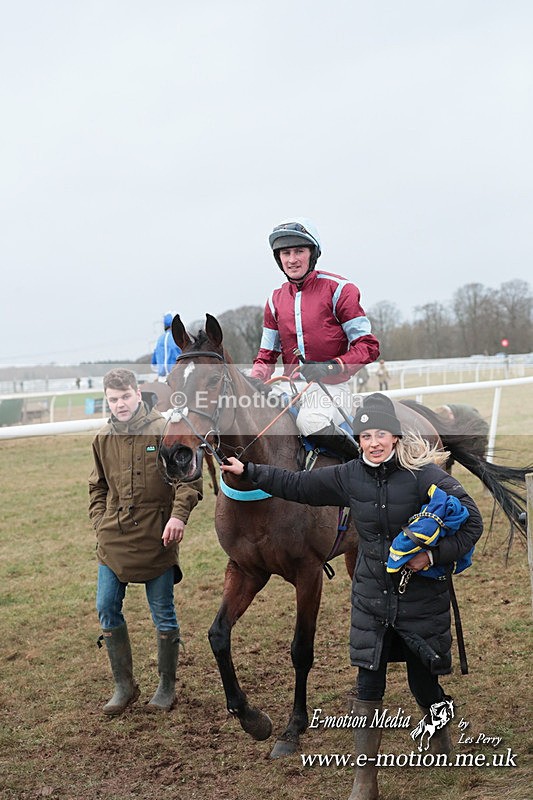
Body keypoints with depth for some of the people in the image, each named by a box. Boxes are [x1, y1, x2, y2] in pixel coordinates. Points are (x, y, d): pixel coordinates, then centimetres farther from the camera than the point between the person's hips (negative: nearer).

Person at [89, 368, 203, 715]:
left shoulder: (164, 430, -7)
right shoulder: (103, 438, 7)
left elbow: (188, 476, -9)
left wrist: (179, 515, -22)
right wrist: (100, 521, 7)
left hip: (157, 538, -4)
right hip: (113, 540, 4)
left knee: (163, 614, 6)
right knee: (107, 609, 5)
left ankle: (167, 687, 22)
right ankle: (124, 686, 21)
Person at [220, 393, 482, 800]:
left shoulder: (425, 474, -16)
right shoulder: (349, 476, -3)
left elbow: (472, 521, -13)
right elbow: (297, 485, 6)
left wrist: (435, 555, -23)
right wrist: (248, 471, 4)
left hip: (422, 595, -3)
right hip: (372, 597, 3)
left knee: (423, 681, 11)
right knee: (368, 686, 1)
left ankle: (441, 734, 47)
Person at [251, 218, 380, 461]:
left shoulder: (337, 289, -2)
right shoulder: (276, 300, 13)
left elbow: (368, 345, -5)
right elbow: (267, 355, 16)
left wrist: (332, 366, -20)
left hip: (331, 388, -5)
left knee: (310, 421, -35)